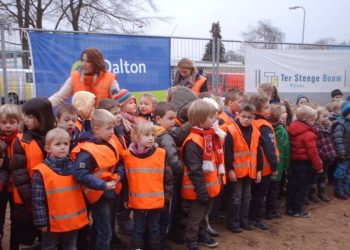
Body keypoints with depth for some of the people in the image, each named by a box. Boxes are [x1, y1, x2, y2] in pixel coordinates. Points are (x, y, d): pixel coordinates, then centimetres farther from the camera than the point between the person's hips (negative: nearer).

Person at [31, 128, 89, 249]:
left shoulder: (74, 166, 1)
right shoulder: (41, 171, -14)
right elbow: (38, 200, -12)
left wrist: (83, 214, 11)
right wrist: (41, 222, -12)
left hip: (74, 221, 4)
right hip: (53, 223, -4)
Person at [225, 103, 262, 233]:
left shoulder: (255, 132, 6)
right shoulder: (231, 131, -13)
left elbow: (258, 153, 11)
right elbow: (227, 152, -15)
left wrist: (259, 169, 9)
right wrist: (229, 169, -17)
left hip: (250, 171, 6)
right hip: (236, 171, -6)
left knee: (246, 197, 16)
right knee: (235, 198, 3)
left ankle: (243, 220, 30)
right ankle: (232, 222, 15)